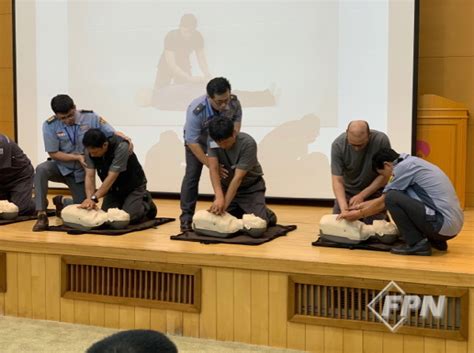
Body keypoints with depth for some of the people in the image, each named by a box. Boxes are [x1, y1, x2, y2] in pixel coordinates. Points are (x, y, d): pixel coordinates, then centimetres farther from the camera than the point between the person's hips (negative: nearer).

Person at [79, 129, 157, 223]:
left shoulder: (121, 147, -33)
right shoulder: (90, 150, -18)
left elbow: (111, 177, -34)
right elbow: (90, 176, -20)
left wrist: (94, 198, -40)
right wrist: (89, 198, -35)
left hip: (133, 186, -5)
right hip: (113, 187, 5)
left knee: (129, 217, -20)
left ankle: (147, 205, 11)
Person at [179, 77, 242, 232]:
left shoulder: (234, 102, -28)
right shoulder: (196, 110, -41)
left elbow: (237, 118, -4)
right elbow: (192, 142, -35)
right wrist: (210, 165, -36)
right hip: (197, 140, -4)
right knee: (192, 174, -13)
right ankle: (186, 217, -10)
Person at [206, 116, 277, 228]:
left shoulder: (248, 143, -30)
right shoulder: (213, 142, -19)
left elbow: (238, 177, -32)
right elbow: (213, 169, -29)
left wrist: (225, 204, -36)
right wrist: (219, 197, -44)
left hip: (251, 187, -4)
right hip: (227, 186, 4)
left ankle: (267, 214, 16)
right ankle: (240, 211, 21)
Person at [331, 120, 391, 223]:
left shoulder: (381, 140, -25)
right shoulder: (338, 144, -23)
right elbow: (337, 180, -22)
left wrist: (362, 195, -21)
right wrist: (343, 207, -37)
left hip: (374, 191, -1)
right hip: (348, 191, 2)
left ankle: (384, 216, 18)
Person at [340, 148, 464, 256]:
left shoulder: (404, 166, -8)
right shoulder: (412, 162, 19)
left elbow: (383, 201, 0)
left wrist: (359, 214, 14)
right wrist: (363, 205, 34)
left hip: (442, 223, -10)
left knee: (392, 198, -10)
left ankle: (417, 244, -4)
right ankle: (437, 241, 16)